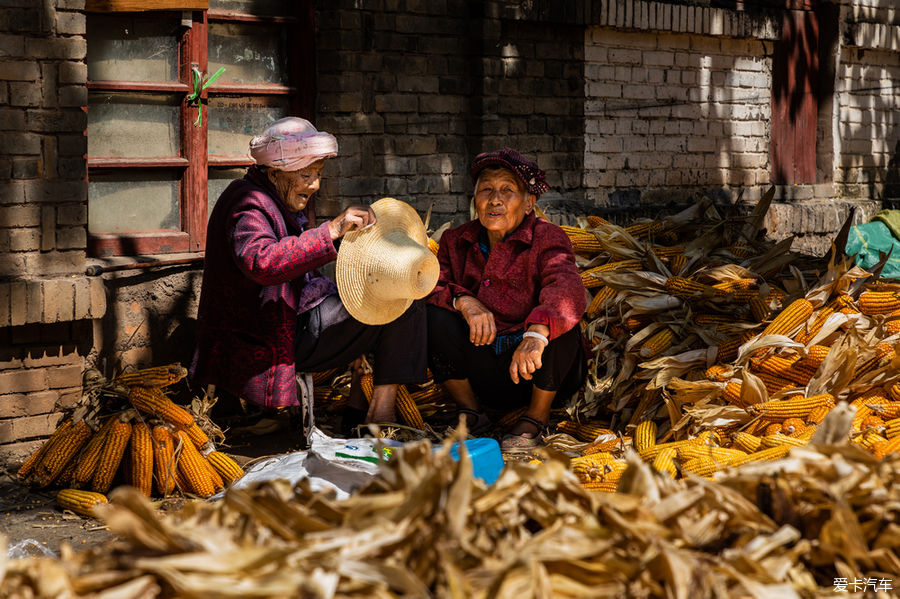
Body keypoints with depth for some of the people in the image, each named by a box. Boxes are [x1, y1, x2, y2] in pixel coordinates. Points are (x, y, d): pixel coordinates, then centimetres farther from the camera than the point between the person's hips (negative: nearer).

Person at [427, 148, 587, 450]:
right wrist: (463, 301, -32)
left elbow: (567, 289, -32)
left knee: (556, 322, -31)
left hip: (536, 369, -3)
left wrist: (537, 333, -52)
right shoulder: (456, 241, 5)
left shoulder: (547, 239, -11)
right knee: (433, 317, -19)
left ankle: (537, 417, -8)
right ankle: (470, 413, 2)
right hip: (483, 373, 3)